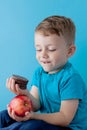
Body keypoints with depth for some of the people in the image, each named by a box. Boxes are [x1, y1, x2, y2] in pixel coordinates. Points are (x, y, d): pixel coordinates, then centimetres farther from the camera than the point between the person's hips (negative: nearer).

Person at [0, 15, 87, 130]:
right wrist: (26, 94, -28)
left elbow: (65, 118, -22)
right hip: (46, 120, 7)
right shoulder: (39, 73, 2)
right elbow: (36, 106, -5)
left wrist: (33, 116, -34)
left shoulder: (70, 78, -22)